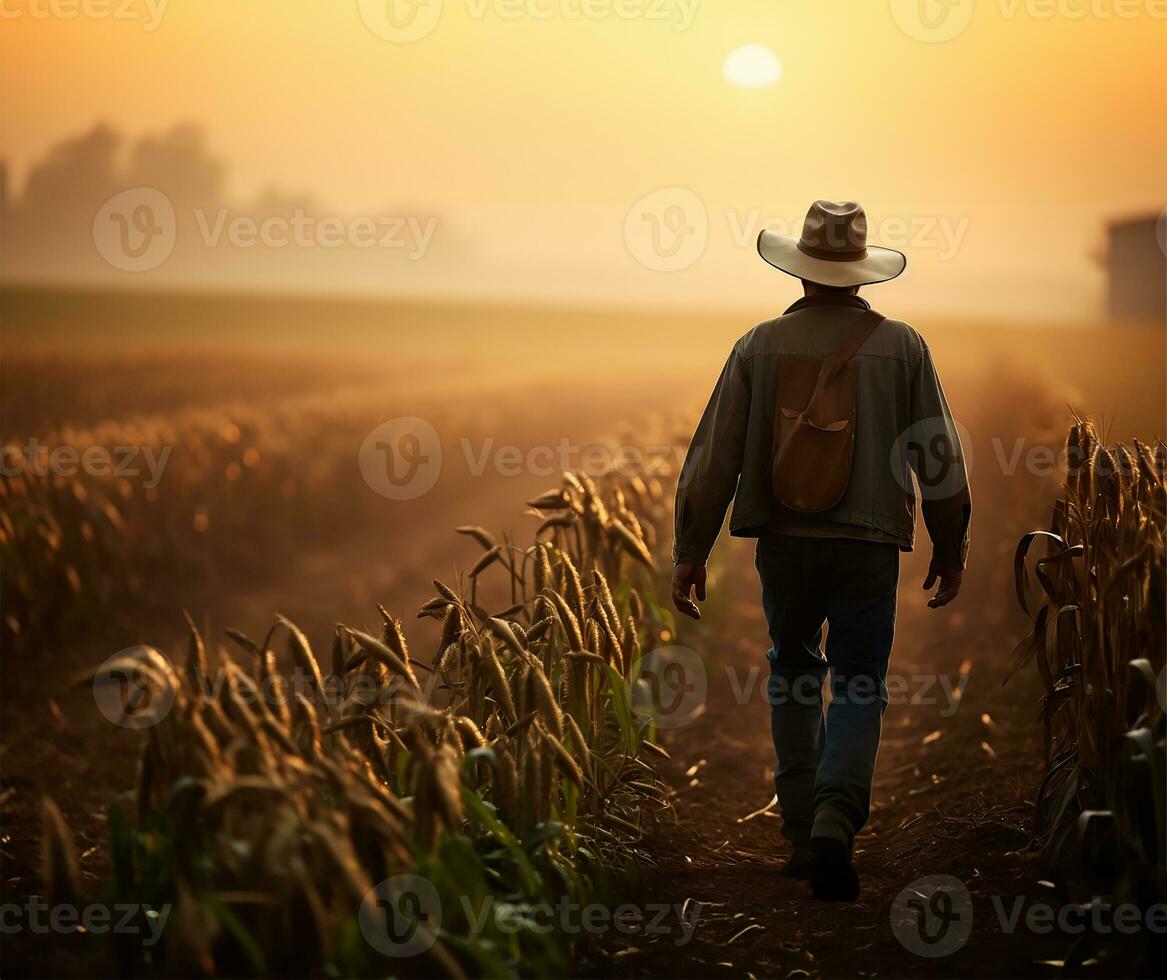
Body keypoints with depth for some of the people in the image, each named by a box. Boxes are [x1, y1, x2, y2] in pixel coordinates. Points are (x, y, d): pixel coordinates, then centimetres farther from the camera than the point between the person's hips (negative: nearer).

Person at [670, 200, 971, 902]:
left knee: (794, 678, 19)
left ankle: (802, 831, 19)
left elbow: (714, 456, -1)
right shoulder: (902, 346, -1)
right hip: (869, 546, -1)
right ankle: (835, 819, -18)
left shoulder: (760, 346, 0)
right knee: (859, 688, 4)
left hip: (784, 542, 1)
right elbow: (941, 456, 3)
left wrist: (690, 552, 6)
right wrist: (951, 549, 14)